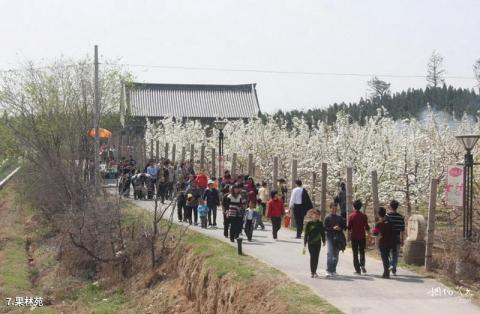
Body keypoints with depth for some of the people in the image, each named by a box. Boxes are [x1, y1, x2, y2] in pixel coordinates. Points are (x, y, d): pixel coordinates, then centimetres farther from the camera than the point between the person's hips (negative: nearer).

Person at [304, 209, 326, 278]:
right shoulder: (309, 224, -4)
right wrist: (305, 243, -3)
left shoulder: (320, 223, 4)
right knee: (312, 256, -6)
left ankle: (314, 272, 17)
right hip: (311, 243, -3)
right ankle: (313, 272, -4)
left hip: (318, 243, 3)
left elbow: (323, 233, 13)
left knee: (316, 257, 6)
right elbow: (306, 234, -1)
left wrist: (323, 241, 14)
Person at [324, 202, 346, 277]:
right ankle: (328, 271, -15)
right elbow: (325, 228, -6)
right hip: (330, 238, -4)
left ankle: (333, 270, 20)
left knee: (336, 255, 10)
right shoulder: (327, 218, -1)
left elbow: (344, 226, 16)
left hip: (338, 239, 4)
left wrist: (340, 228, -5)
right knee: (329, 254, -14)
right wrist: (333, 228, -18)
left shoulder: (340, 218, 10)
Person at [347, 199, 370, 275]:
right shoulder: (364, 216, -2)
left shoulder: (351, 216, -4)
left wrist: (349, 236, 10)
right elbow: (367, 227, -1)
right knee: (362, 252, 14)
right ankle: (362, 265, -10)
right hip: (362, 237, 1)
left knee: (355, 253, 6)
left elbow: (349, 227, -3)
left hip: (354, 237, -1)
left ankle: (358, 270, 3)